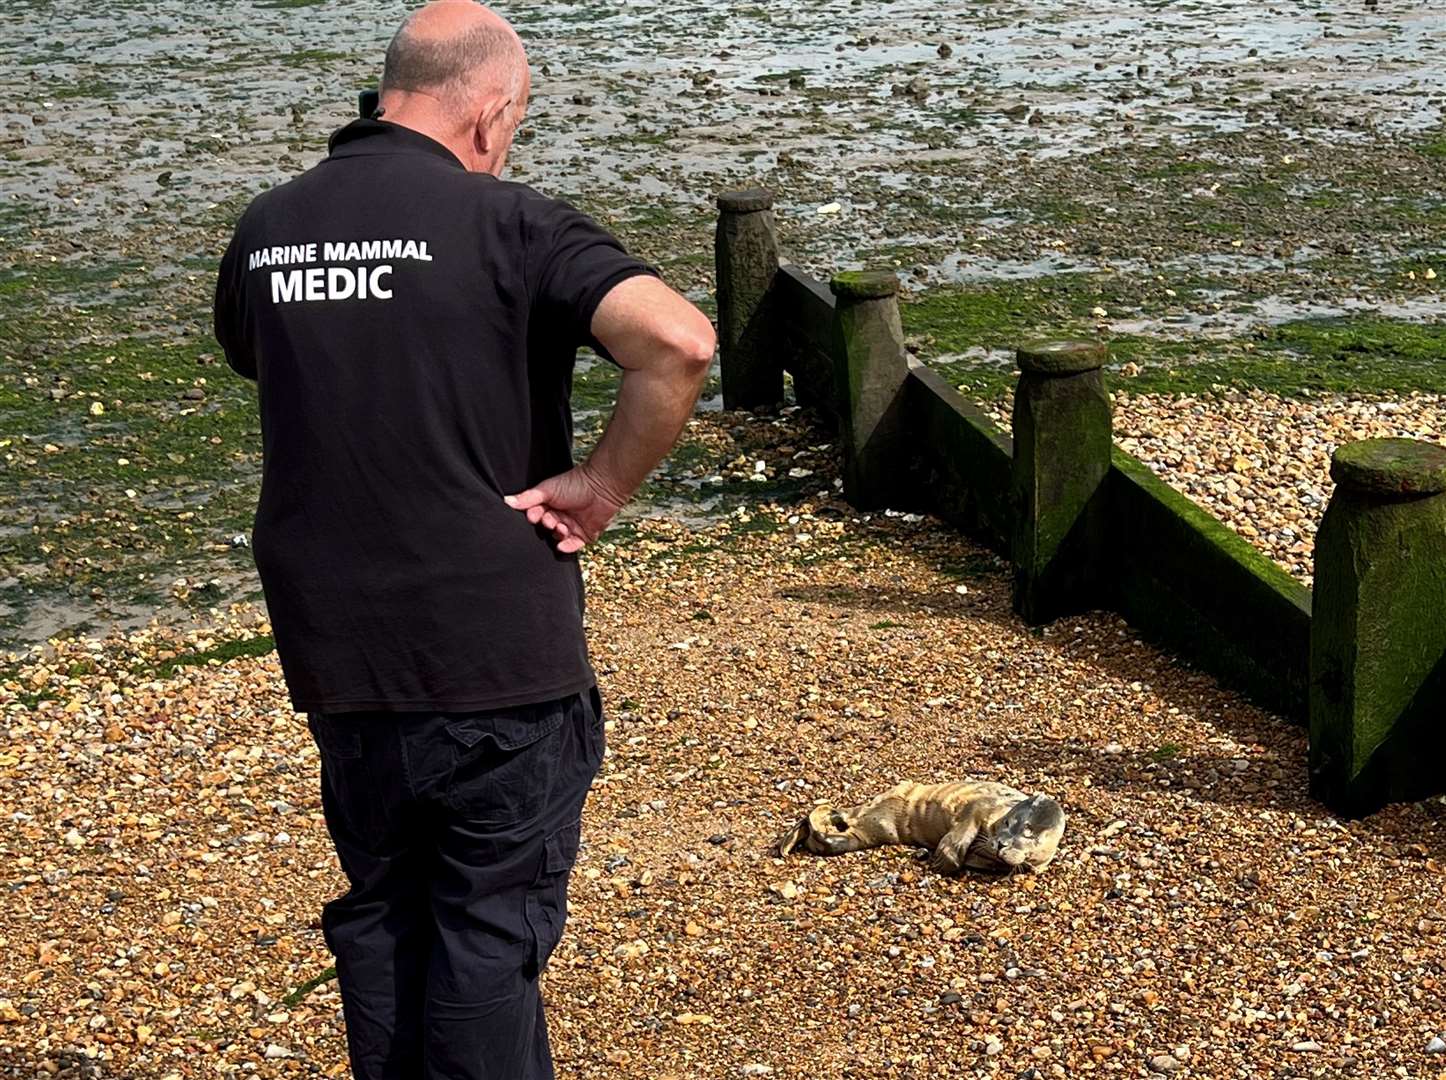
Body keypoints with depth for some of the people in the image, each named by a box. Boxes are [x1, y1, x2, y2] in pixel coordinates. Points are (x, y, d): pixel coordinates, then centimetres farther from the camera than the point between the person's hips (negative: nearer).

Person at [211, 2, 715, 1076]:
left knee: (379, 912, 20)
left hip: (336, 650, 5)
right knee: (492, 928, 6)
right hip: (498, 649, -5)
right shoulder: (508, 223, -13)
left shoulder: (266, 228, 5)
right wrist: (603, 486, -14)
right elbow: (678, 340, -26)